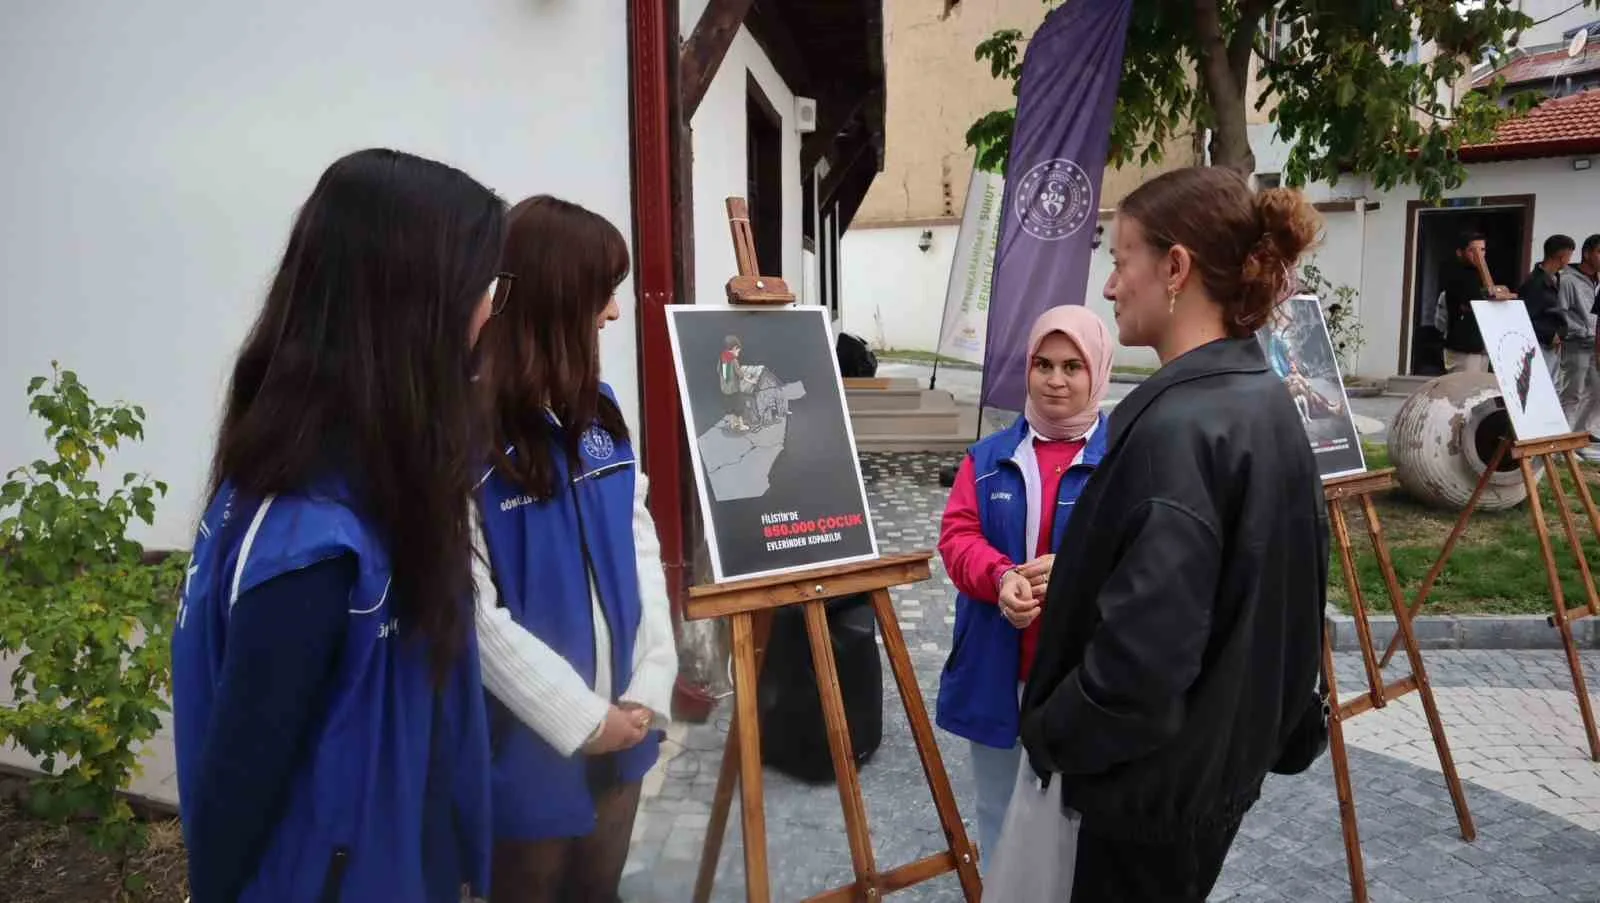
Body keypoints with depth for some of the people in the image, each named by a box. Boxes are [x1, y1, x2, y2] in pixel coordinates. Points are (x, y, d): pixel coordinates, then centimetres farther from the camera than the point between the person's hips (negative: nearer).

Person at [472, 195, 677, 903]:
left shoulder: (597, 408, 3)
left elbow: (641, 545, 3)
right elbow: (474, 614, -20)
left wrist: (650, 685, -6)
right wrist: (581, 717, -15)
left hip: (620, 729, 6)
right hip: (529, 747, -6)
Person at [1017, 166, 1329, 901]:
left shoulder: (1177, 427, -28)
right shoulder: (1266, 400, 2)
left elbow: (1142, 653, -30)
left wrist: (1049, 731, -14)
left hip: (1154, 779, -9)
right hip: (1222, 756, 9)